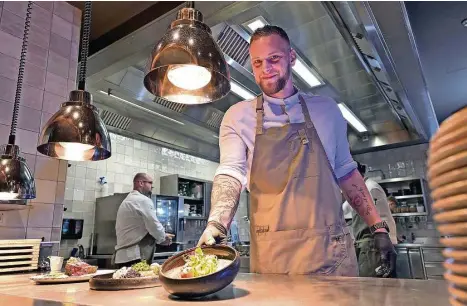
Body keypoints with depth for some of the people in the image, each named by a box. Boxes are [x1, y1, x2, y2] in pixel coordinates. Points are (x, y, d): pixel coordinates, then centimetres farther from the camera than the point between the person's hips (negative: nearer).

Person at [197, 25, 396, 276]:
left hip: (331, 250, 2)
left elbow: (346, 172, 13)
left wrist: (378, 227, 10)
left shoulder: (326, 109, 8)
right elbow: (231, 173, -8)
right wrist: (216, 223, -26)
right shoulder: (237, 117, 3)